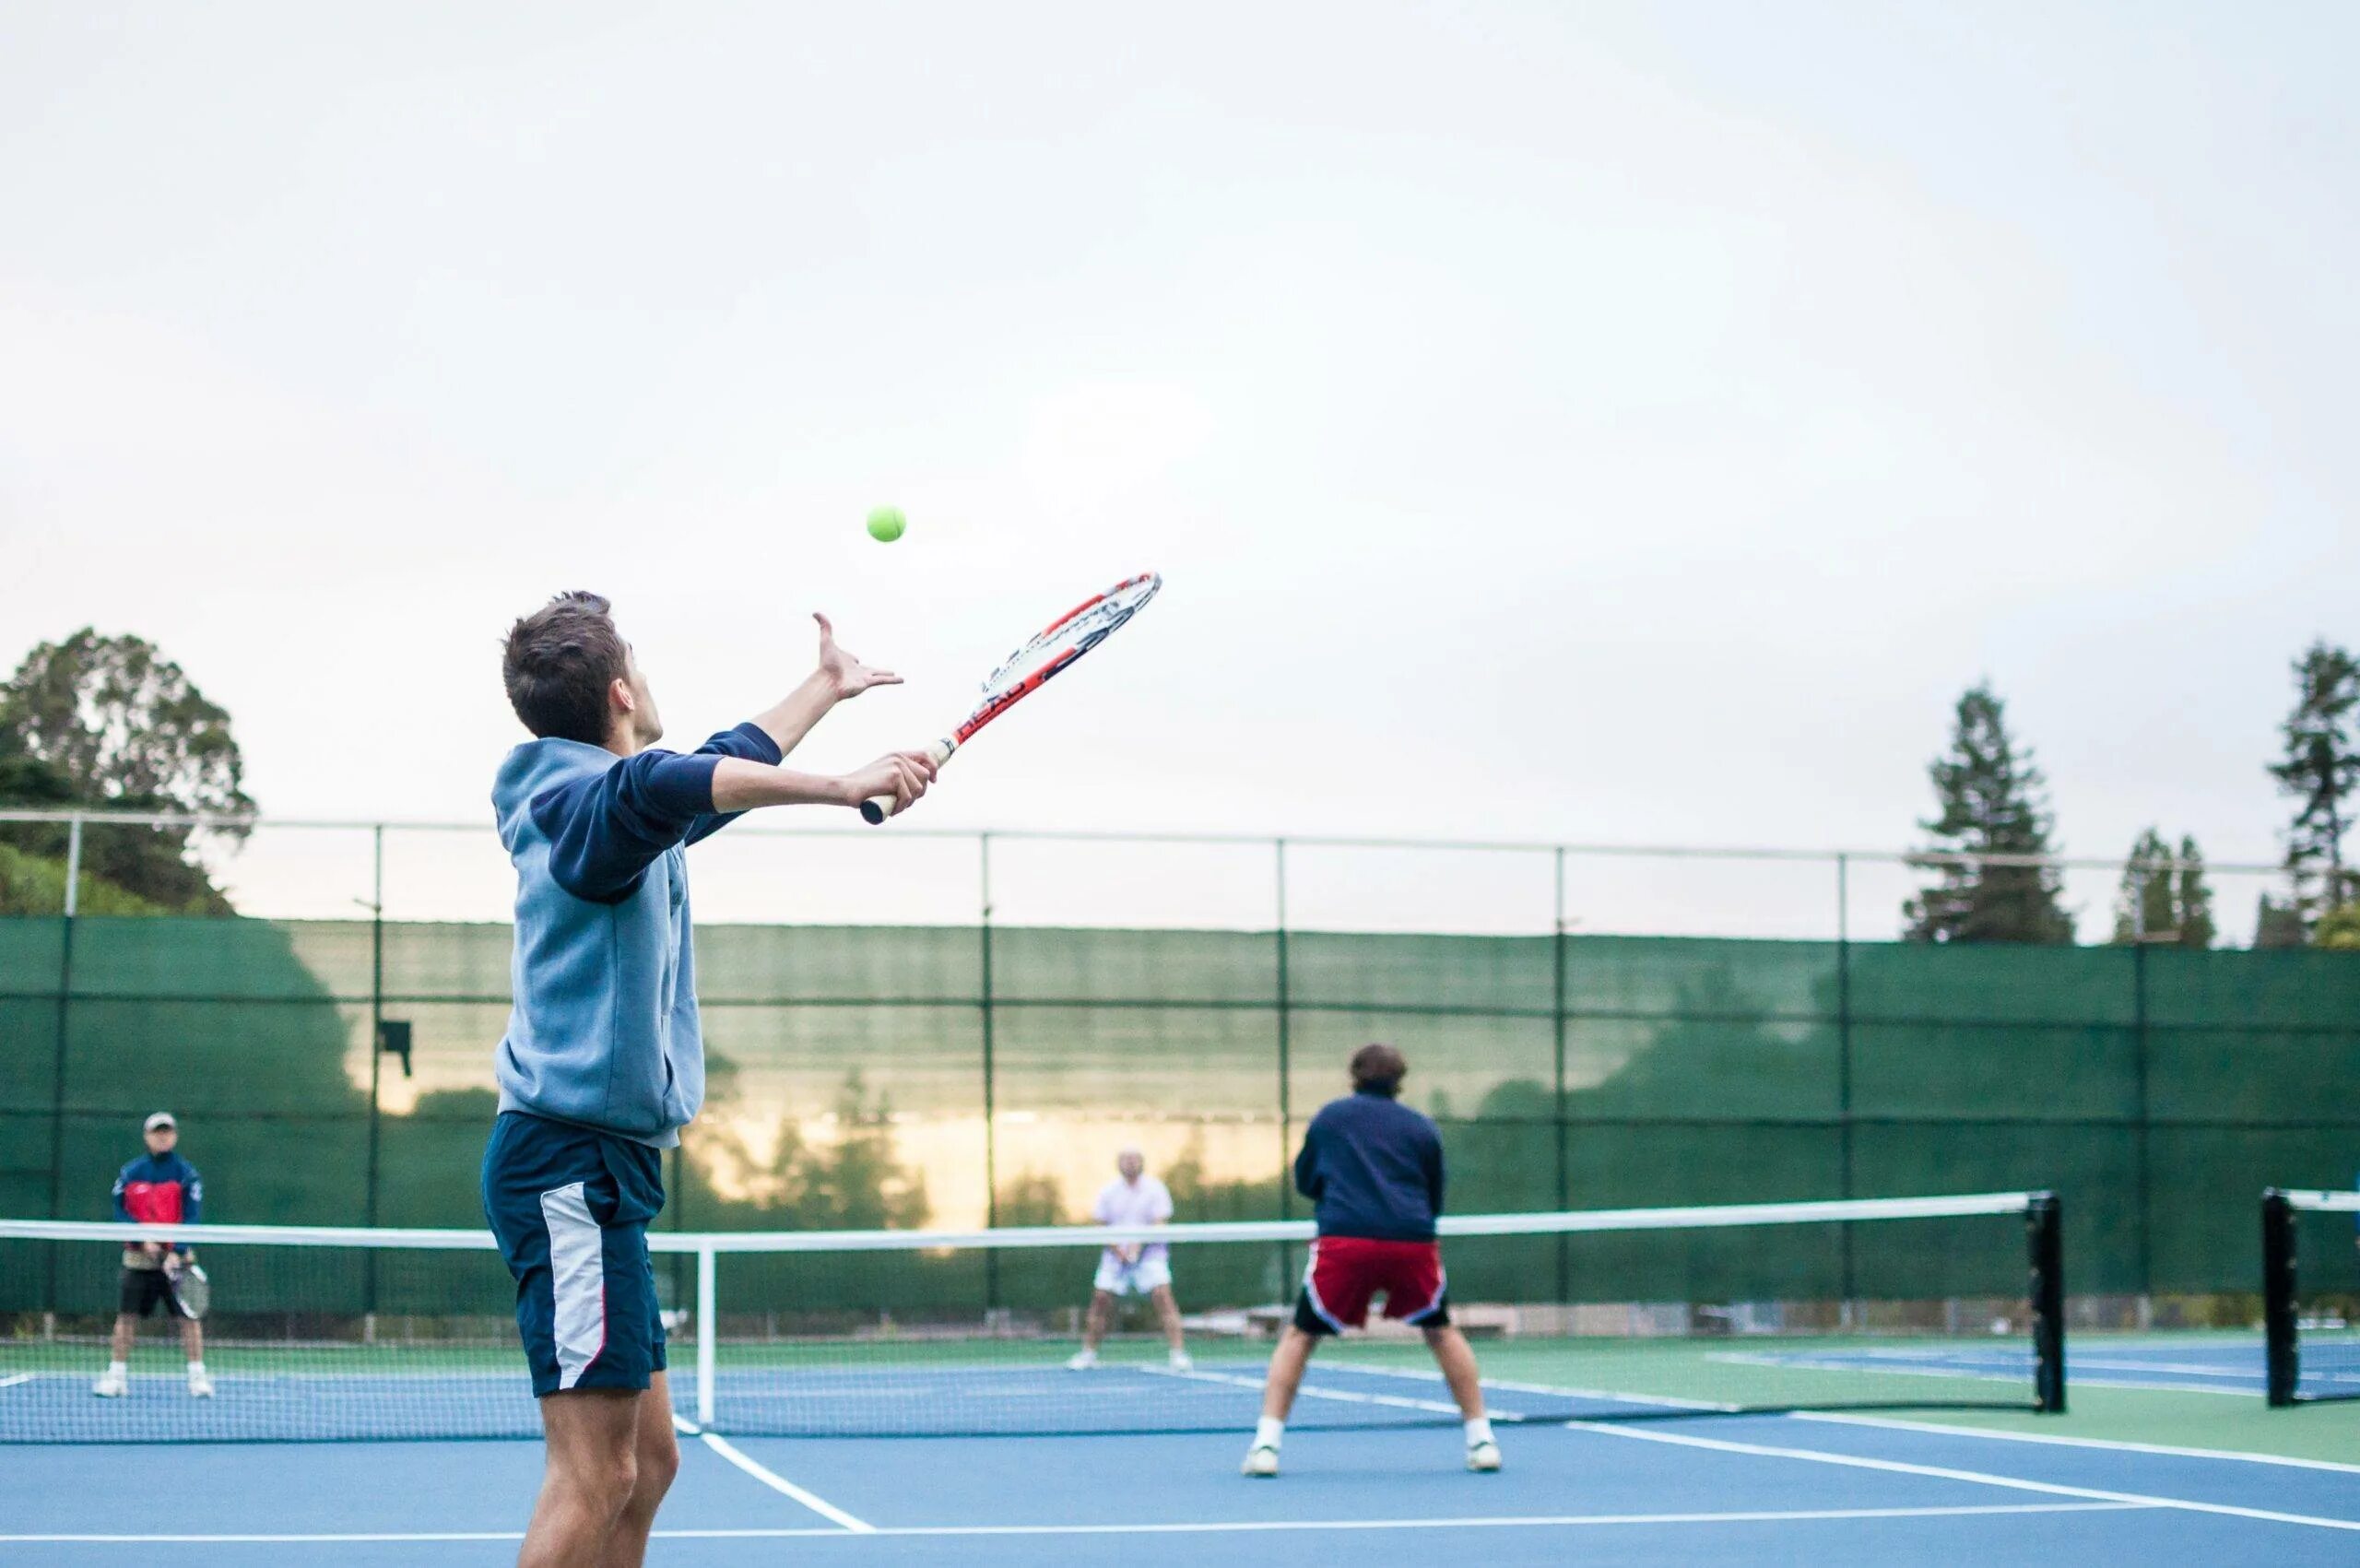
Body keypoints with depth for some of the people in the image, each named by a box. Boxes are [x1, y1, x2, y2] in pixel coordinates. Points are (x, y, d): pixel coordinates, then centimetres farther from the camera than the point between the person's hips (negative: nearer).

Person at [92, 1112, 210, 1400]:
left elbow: (192, 1218, -8)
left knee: (188, 1316, -4)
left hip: (176, 1258, -2)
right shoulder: (130, 1173, 4)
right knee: (127, 1315, 1)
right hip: (139, 1257, 2)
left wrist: (177, 1252, -20)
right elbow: (120, 1212, 0)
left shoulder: (187, 1174, -2)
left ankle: (198, 1376, 1)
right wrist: (143, 1239, -15)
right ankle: (117, 1374, 9)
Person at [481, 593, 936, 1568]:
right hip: (569, 1164, -11)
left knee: (647, 1463, 10)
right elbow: (662, 785, -37)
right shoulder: (586, 800, -12)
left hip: (597, 1166, 11)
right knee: (595, 1475, -14)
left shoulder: (611, 809, 19)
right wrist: (838, 787, -45)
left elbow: (725, 767, 39)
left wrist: (826, 687, 50)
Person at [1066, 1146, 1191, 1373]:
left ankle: (1179, 1354, -18)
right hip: (1116, 1254, 3)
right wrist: (1117, 1248, -12)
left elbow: (1160, 1225, -9)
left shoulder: (1154, 1189, -4)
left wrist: (1139, 1243, -24)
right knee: (1100, 1299, -1)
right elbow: (1101, 1225, 5)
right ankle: (1088, 1353, 17)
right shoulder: (1108, 1191, 3)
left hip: (1149, 1253, -3)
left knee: (1163, 1295, -18)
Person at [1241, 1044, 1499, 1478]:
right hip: (1413, 1242, 1)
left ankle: (1266, 1442, 0)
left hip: (1343, 1239, -1)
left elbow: (1304, 1181, 26)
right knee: (1440, 1330, 23)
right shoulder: (1422, 1128, 17)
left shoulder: (1330, 1116, 16)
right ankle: (1481, 1439, 18)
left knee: (1300, 1335, 13)